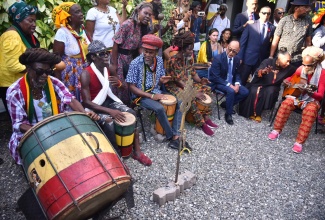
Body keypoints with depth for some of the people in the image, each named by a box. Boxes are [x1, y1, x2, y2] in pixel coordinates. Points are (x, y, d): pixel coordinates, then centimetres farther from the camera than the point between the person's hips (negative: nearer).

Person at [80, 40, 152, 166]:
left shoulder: (108, 68, -1)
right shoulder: (86, 74, -21)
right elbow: (86, 102, -26)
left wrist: (119, 82, -11)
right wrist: (110, 111, -36)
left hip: (108, 100, 7)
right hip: (94, 106, -6)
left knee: (132, 114, -11)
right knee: (109, 124, -32)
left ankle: (137, 151, -1)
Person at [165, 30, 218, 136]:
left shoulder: (189, 58, 0)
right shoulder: (173, 61, -24)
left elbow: (193, 72, 8)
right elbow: (179, 81, -28)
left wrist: (200, 80, -14)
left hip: (187, 83, 8)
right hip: (174, 86, -8)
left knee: (207, 89, 0)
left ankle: (206, 117, 2)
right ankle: (202, 123, -16)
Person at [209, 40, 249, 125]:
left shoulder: (237, 59, 0)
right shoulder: (218, 59, -19)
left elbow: (237, 73, 12)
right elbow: (215, 77, -21)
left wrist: (237, 83, -9)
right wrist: (229, 85, -25)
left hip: (232, 83, 7)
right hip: (219, 83, -7)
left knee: (245, 92, -9)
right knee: (231, 91, -33)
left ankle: (226, 104, 10)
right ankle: (228, 114, -13)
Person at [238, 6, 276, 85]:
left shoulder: (272, 28, 5)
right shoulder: (251, 25, 0)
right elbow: (242, 42, -2)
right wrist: (240, 57, -8)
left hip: (262, 60, 2)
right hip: (248, 58, -2)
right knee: (242, 81, 0)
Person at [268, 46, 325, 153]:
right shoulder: (301, 69, -2)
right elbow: (292, 78, 19)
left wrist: (308, 92, -38)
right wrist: (287, 81, -6)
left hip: (312, 99, -3)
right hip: (298, 96, 3)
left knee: (310, 111, -35)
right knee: (286, 103, -28)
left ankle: (299, 141, -32)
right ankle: (277, 130, -14)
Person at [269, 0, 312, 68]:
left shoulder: (308, 21, 0)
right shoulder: (284, 20, -5)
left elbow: (308, 41, 8)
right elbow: (275, 40, -2)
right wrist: (271, 57, -6)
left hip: (297, 60, 1)